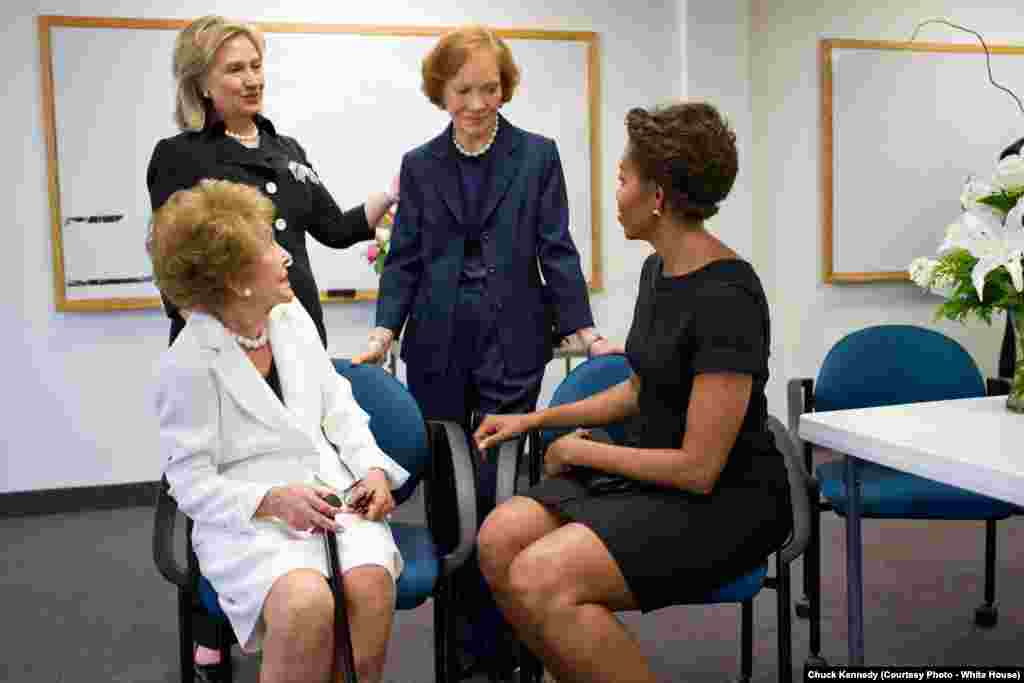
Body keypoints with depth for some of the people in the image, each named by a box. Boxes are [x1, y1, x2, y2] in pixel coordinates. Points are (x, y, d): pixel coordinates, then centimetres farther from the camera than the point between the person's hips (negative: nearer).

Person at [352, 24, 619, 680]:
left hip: (511, 346, -2)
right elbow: (404, 258, 6)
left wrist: (584, 331, -8)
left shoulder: (538, 156, 3)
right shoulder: (420, 165, 9)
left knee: (494, 489, -6)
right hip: (437, 350, 3)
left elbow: (556, 251, 0)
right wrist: (384, 331, -7)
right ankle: (459, 628, 25)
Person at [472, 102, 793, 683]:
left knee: (540, 580, -26)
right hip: (651, 476, 8)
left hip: (725, 500, -8)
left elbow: (699, 469, -21)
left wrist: (579, 450, -9)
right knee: (500, 538, -13)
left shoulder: (725, 297, -22)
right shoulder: (657, 270, 7)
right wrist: (535, 419, 16)